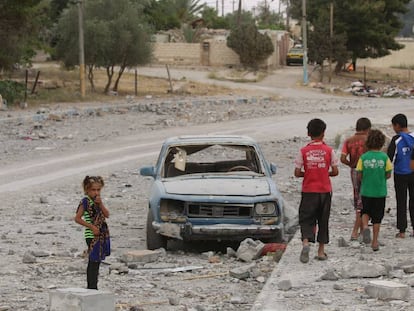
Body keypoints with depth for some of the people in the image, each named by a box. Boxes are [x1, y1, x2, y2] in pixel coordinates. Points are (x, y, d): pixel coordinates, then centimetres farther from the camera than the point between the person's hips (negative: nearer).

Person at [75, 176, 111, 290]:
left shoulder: (97, 200, 12)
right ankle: (92, 287, -8)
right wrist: (91, 227, -16)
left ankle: (91, 287, 19)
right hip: (92, 236, -8)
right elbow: (77, 218, -15)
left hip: (101, 235, 8)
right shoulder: (86, 201, -11)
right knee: (94, 262, -9)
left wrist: (100, 204, -10)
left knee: (95, 262, 12)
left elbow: (107, 215, 4)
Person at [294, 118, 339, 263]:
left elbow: (297, 173, -6)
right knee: (323, 220, 12)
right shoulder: (329, 150, -5)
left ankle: (305, 242, -24)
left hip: (309, 191, -1)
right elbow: (335, 172, -3)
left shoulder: (303, 151, -6)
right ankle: (321, 251, 15)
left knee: (306, 219, 3)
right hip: (325, 190, 1)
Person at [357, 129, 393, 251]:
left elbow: (359, 175, -5)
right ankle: (375, 242, 13)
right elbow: (388, 174, -4)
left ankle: (365, 227, -9)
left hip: (366, 191, 0)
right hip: (380, 191, 0)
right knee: (377, 218, 10)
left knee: (366, 212, 20)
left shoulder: (363, 157, -8)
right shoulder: (384, 157, -9)